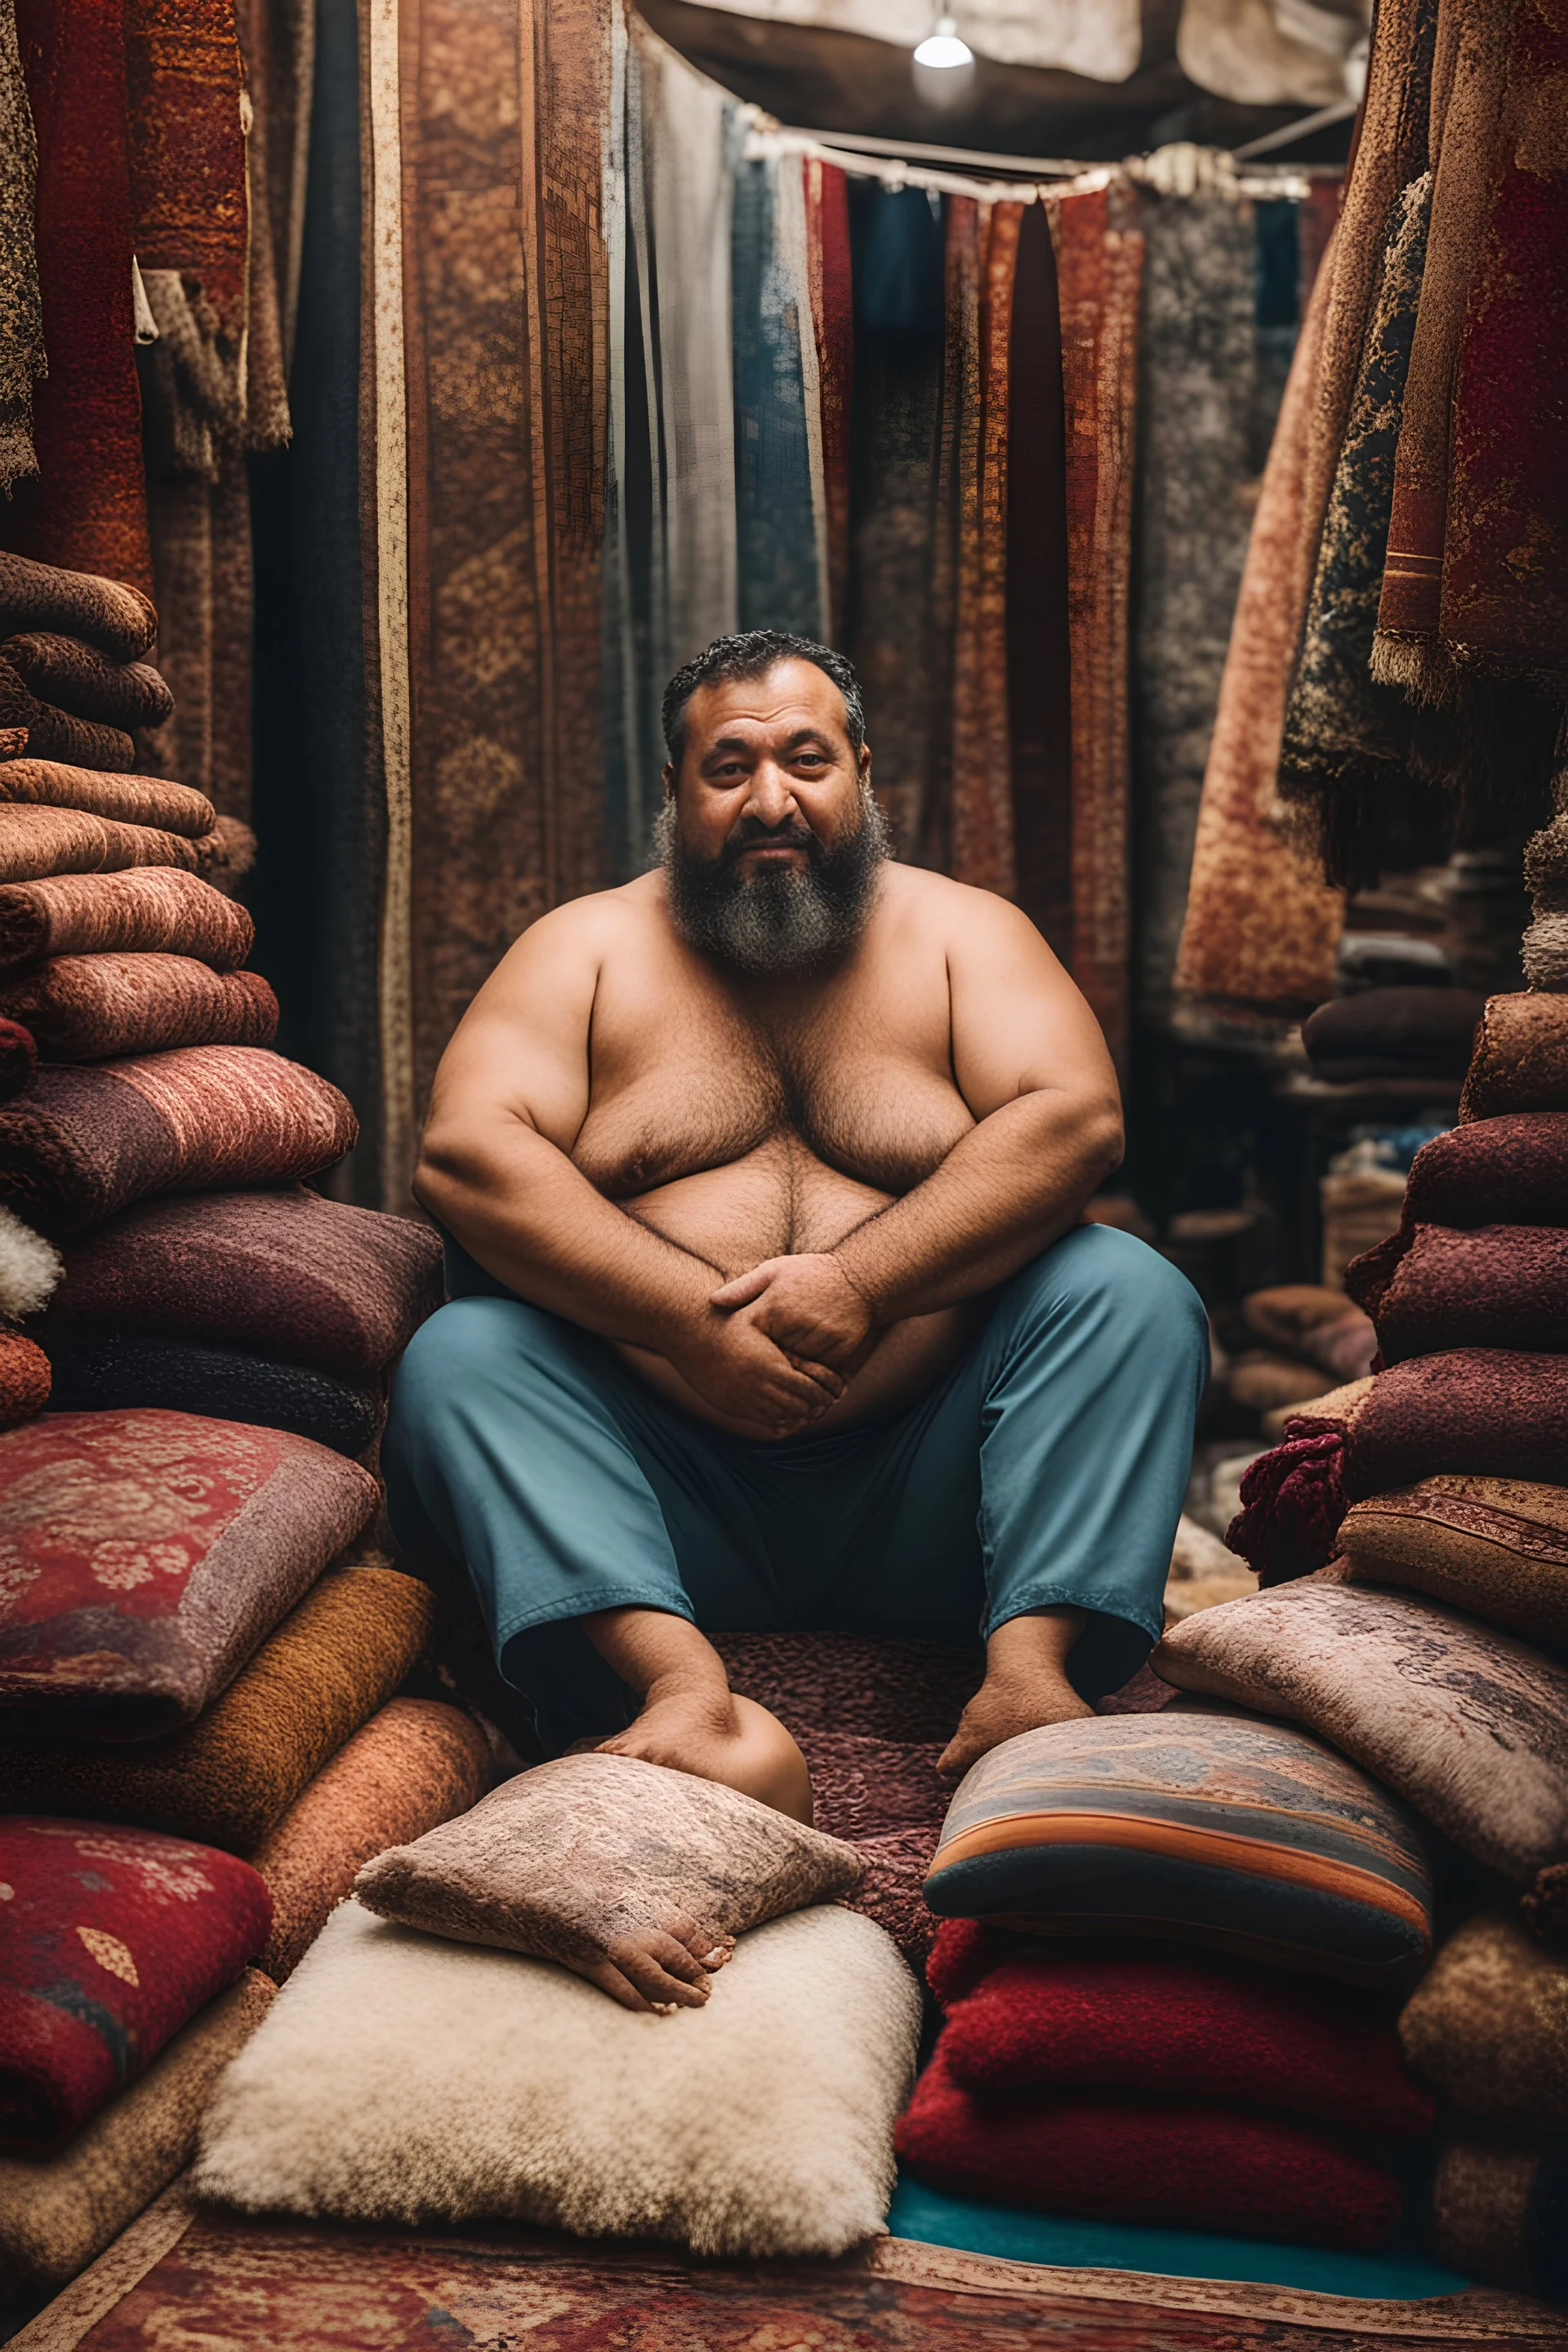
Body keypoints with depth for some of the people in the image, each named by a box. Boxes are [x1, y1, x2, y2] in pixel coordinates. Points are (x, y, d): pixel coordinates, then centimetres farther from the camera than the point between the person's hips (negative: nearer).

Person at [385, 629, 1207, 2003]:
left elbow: (1074, 1118, -7)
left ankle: (1034, 1662, -33)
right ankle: (691, 1697, -42)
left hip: (923, 1494, 0)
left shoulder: (960, 931, 11)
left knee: (1132, 1292, -19)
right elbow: (468, 1155, -8)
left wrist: (859, 1284, -21)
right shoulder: (586, 947, 9)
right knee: (455, 1356, -22)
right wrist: (691, 1320, -21)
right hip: (667, 1499, 0)